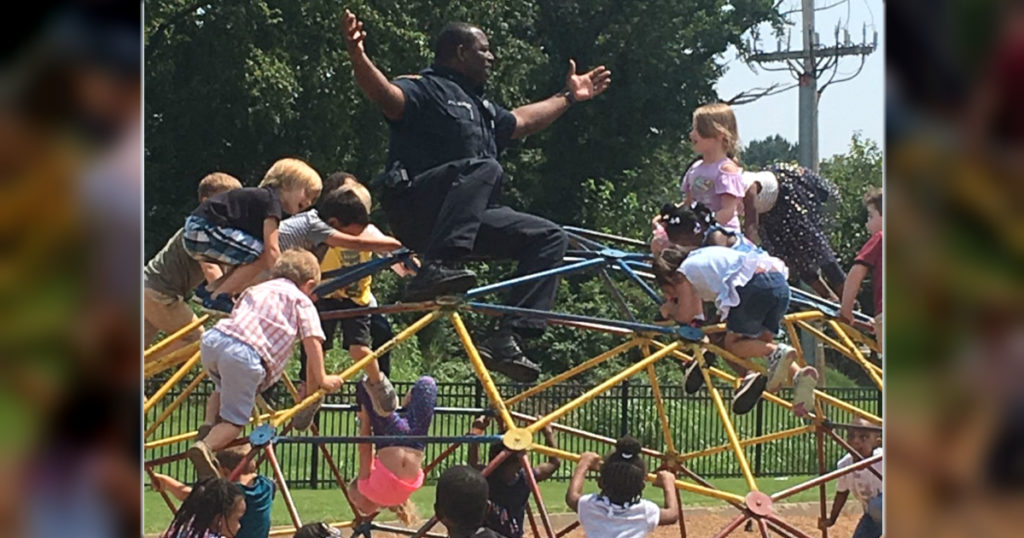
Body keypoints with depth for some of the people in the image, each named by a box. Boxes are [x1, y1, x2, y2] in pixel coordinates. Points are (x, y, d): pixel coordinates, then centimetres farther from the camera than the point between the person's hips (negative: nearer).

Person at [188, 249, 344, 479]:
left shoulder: (255, 290, 34)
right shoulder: (302, 302, 19)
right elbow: (312, 340, 8)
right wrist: (320, 379, 16)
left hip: (213, 339, 6)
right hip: (246, 355, -6)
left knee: (225, 389, 37)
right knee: (235, 419, 5)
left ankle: (208, 427, 15)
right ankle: (206, 446, -21)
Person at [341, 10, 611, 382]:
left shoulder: (481, 107, 29)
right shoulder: (426, 89, -1)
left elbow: (521, 121, 47)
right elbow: (385, 94, -22)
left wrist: (569, 97, 55)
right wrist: (357, 56, -41)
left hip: (471, 219, 9)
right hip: (416, 208, -9)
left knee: (550, 237, 2)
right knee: (484, 168, -34)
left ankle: (508, 339, -11)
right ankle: (436, 267, -47)